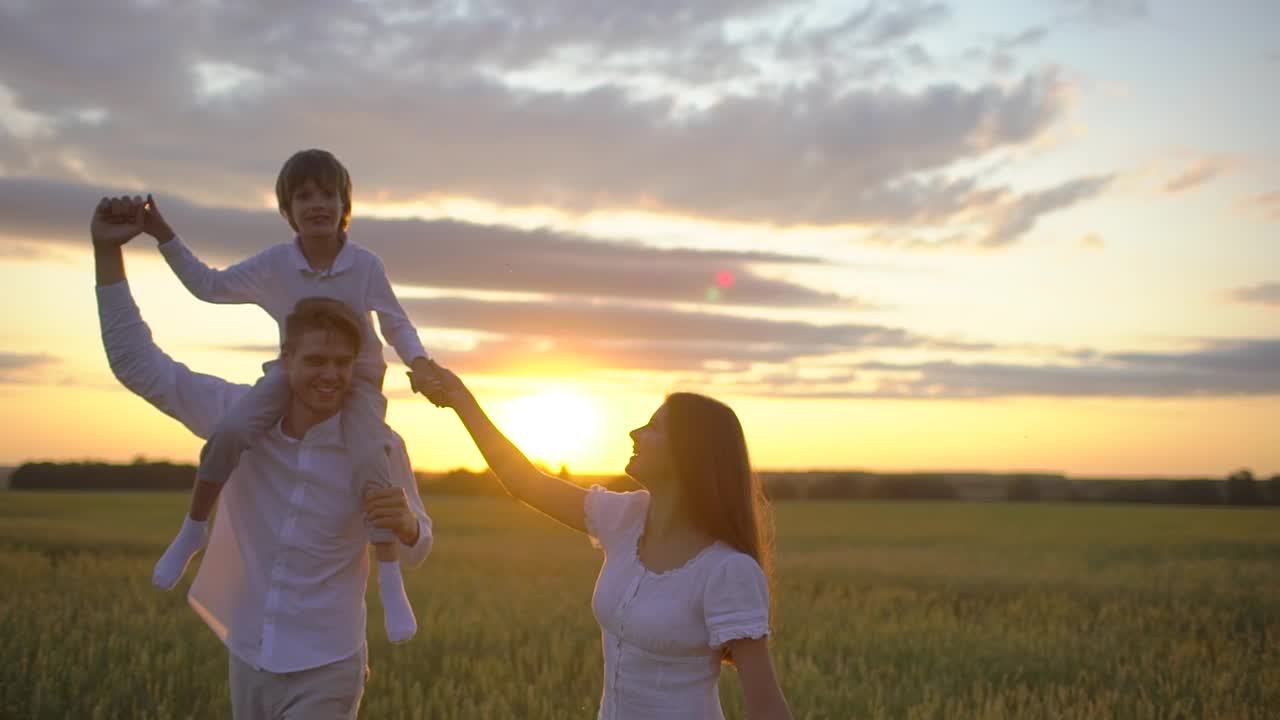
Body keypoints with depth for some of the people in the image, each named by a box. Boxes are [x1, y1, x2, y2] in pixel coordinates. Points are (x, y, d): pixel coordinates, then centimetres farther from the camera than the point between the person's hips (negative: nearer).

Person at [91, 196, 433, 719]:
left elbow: (413, 551, -4)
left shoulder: (379, 448, -15)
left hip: (323, 671, -4)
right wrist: (107, 251, -14)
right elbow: (138, 365, -6)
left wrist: (406, 524, -30)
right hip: (247, 660, 4)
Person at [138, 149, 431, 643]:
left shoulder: (366, 265, -14)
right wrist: (164, 236, -5)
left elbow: (397, 326, -4)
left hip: (355, 378, -2)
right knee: (230, 432, -27)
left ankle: (390, 582, -22)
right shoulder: (274, 264, -9)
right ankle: (193, 530, -5)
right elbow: (209, 286, 4)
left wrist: (419, 364, -24)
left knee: (368, 462, -29)